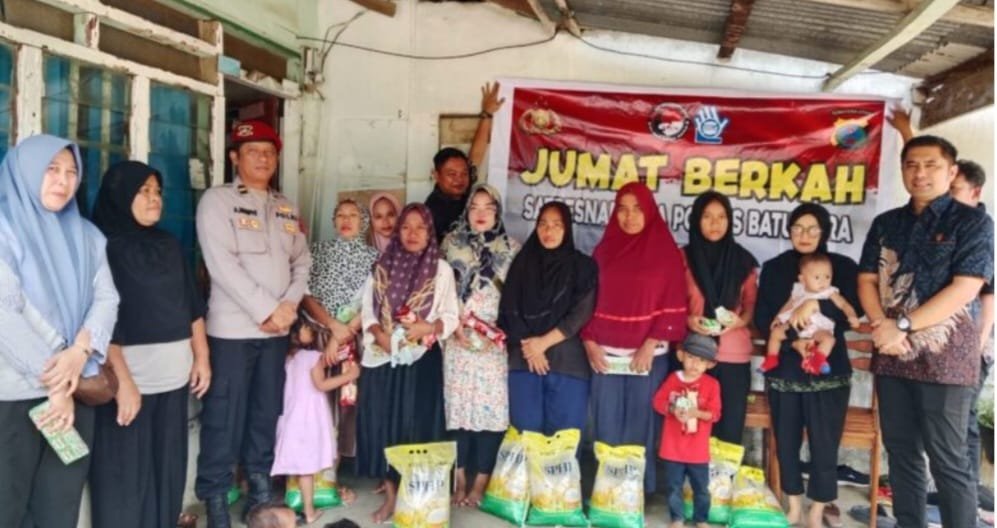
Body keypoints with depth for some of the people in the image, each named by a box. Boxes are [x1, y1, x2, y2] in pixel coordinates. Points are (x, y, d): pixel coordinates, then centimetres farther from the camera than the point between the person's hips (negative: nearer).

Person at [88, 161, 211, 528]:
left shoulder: (169, 246, 12)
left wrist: (201, 357, 10)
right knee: (126, 477, 3)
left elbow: (192, 306, 15)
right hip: (129, 378, -6)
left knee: (167, 471, 14)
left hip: (173, 377, 6)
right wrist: (122, 380, -22)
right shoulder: (104, 247, -9)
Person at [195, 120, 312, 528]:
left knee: (267, 411, 13)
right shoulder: (217, 200, -4)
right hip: (232, 328, -5)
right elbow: (223, 265, -14)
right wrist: (266, 310, -15)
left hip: (277, 329, 5)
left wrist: (290, 304, -6)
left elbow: (302, 261, 12)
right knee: (225, 416, 0)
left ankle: (259, 484, 26)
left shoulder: (286, 208, 14)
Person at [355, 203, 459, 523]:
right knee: (382, 423, 2)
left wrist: (428, 327, -18)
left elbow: (451, 316, -1)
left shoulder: (441, 269, 2)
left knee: (416, 424, -2)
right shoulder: (382, 266, 9)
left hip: (422, 359, -2)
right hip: (383, 358, 2)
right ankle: (390, 495, 13)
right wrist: (379, 333, -11)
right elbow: (367, 309, 6)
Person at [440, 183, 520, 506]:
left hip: (495, 341, -1)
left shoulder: (511, 249, 5)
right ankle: (460, 477, 14)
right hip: (458, 339, 1)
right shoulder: (452, 244, 8)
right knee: (458, 404, 3)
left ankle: (481, 482, 7)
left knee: (491, 407, -2)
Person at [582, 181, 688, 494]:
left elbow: (673, 306, -5)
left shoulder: (666, 251, 1)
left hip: (648, 355, -2)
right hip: (606, 354, 3)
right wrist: (589, 341, -2)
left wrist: (649, 346, -12)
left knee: (640, 427, 3)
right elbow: (589, 300, 9)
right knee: (606, 426, 5)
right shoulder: (604, 250, 10)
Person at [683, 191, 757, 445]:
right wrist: (688, 320, -12)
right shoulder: (684, 257, 5)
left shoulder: (743, 260, 7)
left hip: (734, 354, 1)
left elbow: (752, 302, 10)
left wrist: (742, 320, -10)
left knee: (730, 428, 1)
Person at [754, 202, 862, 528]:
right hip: (784, 369, 2)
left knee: (824, 444, 1)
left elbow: (855, 311, -11)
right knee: (786, 441, 9)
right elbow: (762, 320, -1)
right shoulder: (773, 268, 6)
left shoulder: (843, 267, 2)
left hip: (828, 370, -2)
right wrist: (794, 343, -16)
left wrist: (816, 305, -25)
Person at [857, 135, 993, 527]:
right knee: (901, 452, 11)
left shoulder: (972, 222, -2)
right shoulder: (885, 224, 12)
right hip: (892, 355, 5)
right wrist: (882, 327, -11)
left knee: (947, 460, -1)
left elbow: (964, 290, -12)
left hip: (945, 356, -5)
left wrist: (902, 325, -16)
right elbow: (867, 281, 8)